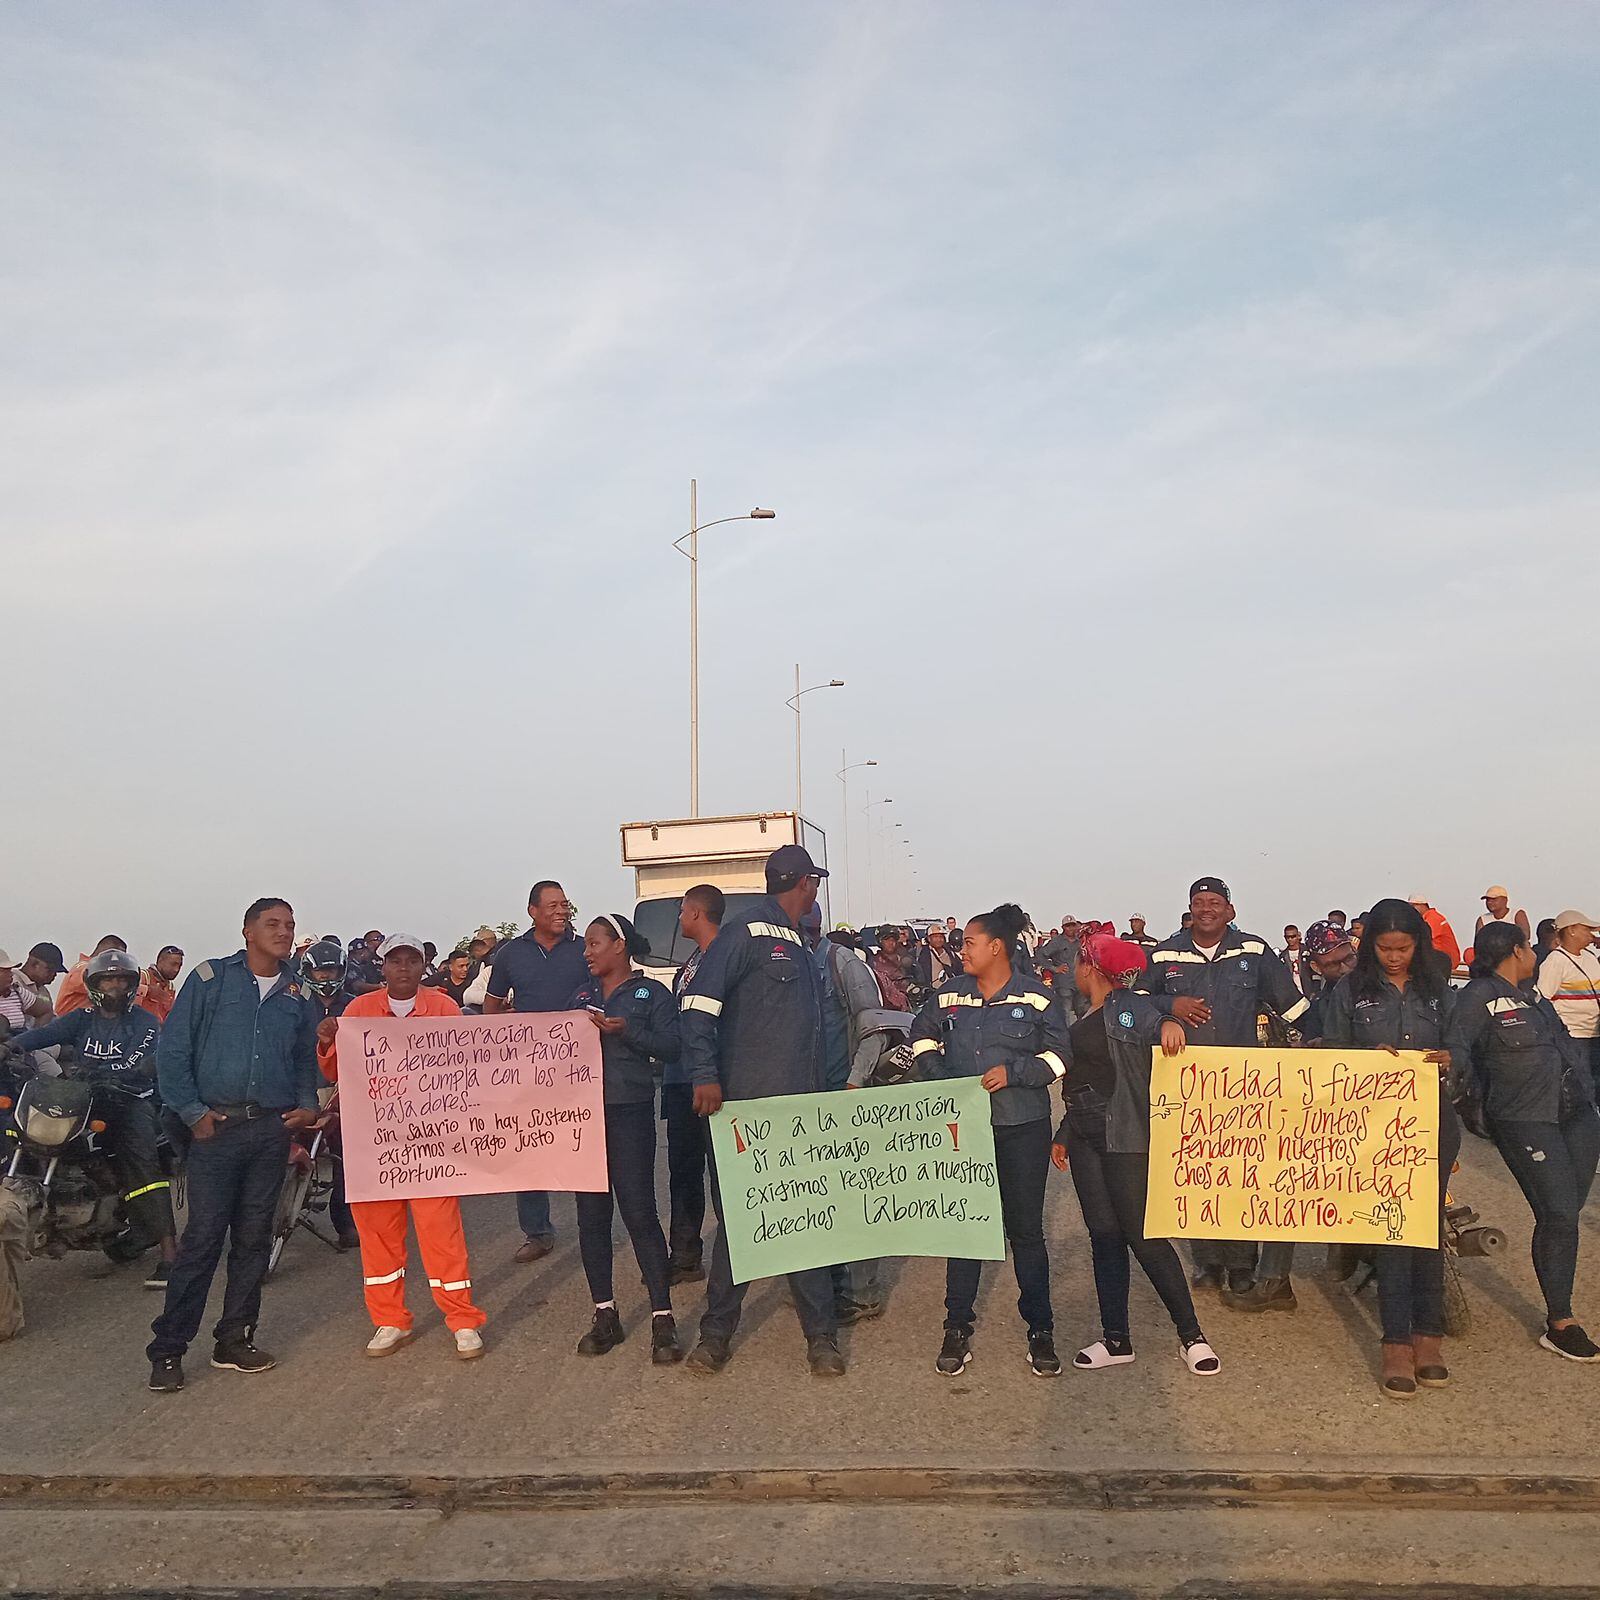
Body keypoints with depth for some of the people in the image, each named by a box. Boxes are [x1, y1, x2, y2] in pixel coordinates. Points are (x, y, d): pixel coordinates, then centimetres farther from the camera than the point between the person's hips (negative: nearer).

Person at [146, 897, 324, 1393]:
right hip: (217, 1125, -4)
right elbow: (172, 1050, -2)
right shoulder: (210, 978, 0)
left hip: (273, 1129, 4)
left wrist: (307, 1105, 1)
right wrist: (192, 1111, -7)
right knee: (203, 1237, -4)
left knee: (254, 1238, 9)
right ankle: (167, 1349, 7)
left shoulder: (296, 993, 12)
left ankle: (235, 1340, 21)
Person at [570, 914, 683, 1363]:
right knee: (591, 1214, 8)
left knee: (639, 1212, -6)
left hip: (629, 1113, -5)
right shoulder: (582, 995, 15)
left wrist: (625, 1030, -19)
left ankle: (662, 1319, 1)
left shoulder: (651, 993, 1)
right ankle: (604, 1314, 20)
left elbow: (670, 1047, -9)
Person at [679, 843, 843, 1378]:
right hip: (746, 1108, -7)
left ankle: (821, 1334, 18)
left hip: (800, 1111, 7)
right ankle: (716, 1331, 18)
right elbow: (698, 1002, -15)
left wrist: (820, 1092, 22)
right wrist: (705, 1077, -21)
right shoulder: (748, 932, -8)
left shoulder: (797, 946, 18)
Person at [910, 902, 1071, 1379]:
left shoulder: (1037, 998, -5)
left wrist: (1012, 1072, -15)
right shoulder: (950, 995, 3)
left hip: (1023, 1128, -2)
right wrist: (938, 1075, 2)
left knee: (1026, 1228, 7)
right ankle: (958, 1328, 20)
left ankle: (1040, 1331, 20)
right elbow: (922, 1036, 18)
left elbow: (1059, 1056, -2)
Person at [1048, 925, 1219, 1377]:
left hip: (1124, 1136, -8)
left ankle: (1191, 1334, 8)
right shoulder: (1084, 1018, 15)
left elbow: (1152, 1021, -29)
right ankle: (1116, 1339, 16)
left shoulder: (1128, 1007, -8)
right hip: (1085, 1136, 8)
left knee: (1143, 1235, -5)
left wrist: (1169, 1022, -52)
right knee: (1104, 1234, 9)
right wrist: (1063, 1134, 23)